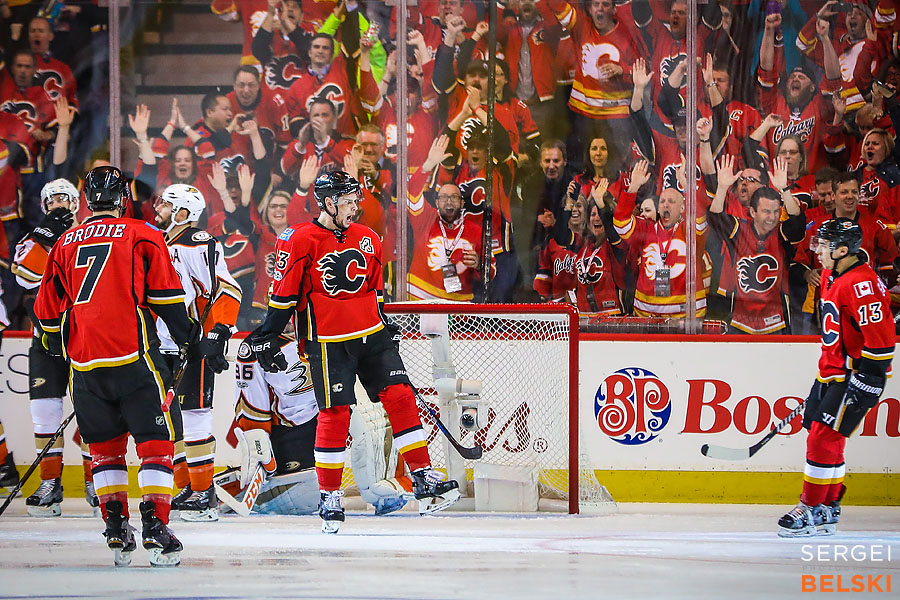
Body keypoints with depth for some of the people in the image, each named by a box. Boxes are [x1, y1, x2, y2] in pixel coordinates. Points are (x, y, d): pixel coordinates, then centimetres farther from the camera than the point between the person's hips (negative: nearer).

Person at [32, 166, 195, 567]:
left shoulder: (65, 244, 14)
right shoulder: (142, 235, 4)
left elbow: (48, 311, 19)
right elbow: (166, 295, 0)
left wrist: (58, 348, 35)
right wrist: (187, 338, 13)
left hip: (84, 363, 4)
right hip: (133, 357, -4)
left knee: (106, 444, 15)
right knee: (154, 441, 0)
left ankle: (116, 527, 7)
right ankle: (155, 527, -12)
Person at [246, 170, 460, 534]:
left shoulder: (367, 240, 10)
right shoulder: (301, 241, -8)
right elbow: (284, 294, -5)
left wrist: (387, 328, 22)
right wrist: (267, 338, -5)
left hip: (371, 335, 5)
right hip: (328, 342, -5)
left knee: (400, 397, -3)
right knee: (335, 414, -7)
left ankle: (423, 477, 3)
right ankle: (329, 495, 5)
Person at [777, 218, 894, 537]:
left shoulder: (861, 284, -22)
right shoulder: (832, 276, 10)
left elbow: (881, 338, -24)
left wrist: (866, 381, -23)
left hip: (855, 377, -10)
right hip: (832, 373, 10)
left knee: (824, 437, -11)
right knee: (822, 438, 13)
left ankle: (812, 509, -6)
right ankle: (829, 506, 22)